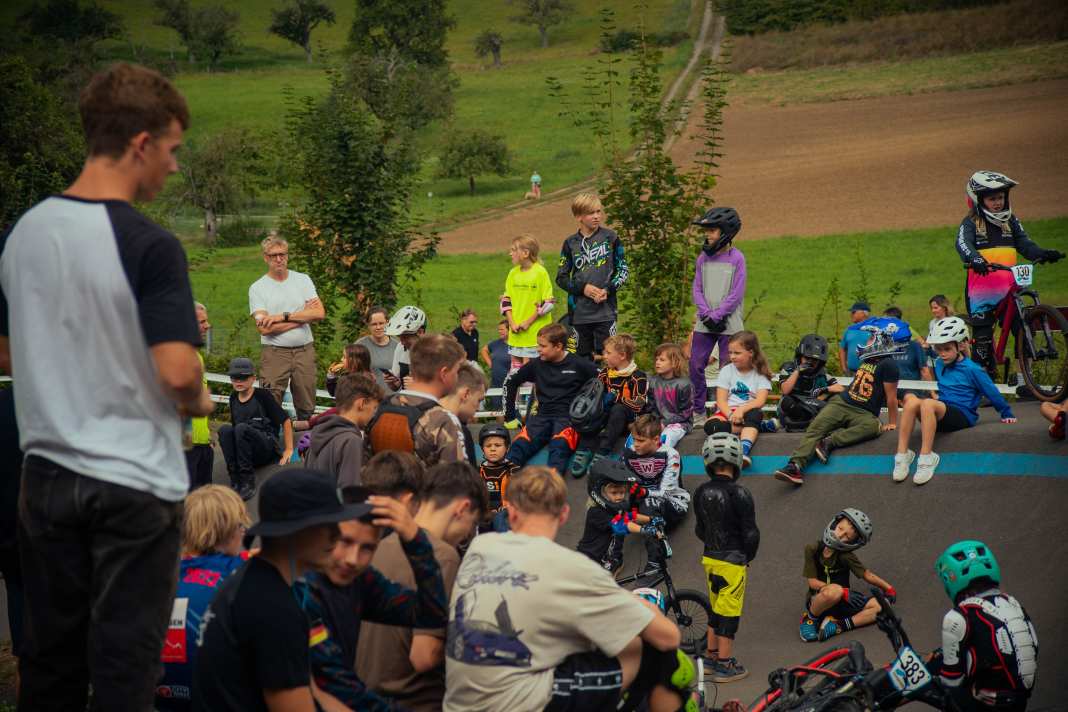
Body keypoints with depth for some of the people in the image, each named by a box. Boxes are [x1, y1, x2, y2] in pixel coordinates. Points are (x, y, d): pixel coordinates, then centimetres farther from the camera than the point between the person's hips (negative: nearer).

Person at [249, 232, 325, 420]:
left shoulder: (302, 280, 10)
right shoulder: (257, 288, 2)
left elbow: (320, 313, -3)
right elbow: (265, 328, -11)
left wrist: (284, 316, -10)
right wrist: (303, 315, -6)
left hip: (305, 350, 3)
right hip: (274, 353, -2)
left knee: (307, 408, 4)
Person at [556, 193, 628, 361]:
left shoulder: (610, 237, 2)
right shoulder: (571, 243, 5)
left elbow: (623, 269, 5)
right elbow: (561, 278, 7)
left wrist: (608, 289, -10)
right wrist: (582, 288, -9)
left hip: (606, 310, -2)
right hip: (579, 313, 2)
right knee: (583, 358, 7)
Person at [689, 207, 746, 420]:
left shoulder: (736, 258, -5)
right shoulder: (703, 258, 9)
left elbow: (736, 294, -9)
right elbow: (697, 290, 7)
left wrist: (717, 316, -13)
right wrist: (706, 315, -7)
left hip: (729, 324, -4)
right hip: (704, 323, 4)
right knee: (696, 365, 1)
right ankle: (697, 411, 10)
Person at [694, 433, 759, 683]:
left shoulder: (701, 492, 2)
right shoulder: (738, 494, -18)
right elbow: (750, 533, -14)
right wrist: (748, 557, 2)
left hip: (710, 557, 7)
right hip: (732, 560, -7)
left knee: (716, 607, 19)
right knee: (729, 611, 0)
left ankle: (711, 655, 27)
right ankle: (724, 665, 4)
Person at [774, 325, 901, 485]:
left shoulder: (887, 365, -6)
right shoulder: (867, 359, 17)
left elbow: (891, 398, -5)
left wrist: (892, 424, -4)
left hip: (863, 413, -6)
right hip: (841, 402, 6)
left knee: (873, 426, -40)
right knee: (815, 427, -19)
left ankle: (829, 442, -42)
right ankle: (796, 465, -37)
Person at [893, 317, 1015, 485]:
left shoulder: (972, 369, -4)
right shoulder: (940, 365, 15)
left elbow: (992, 392, 3)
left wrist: (1007, 414, 9)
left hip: (963, 415, -6)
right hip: (940, 413, 6)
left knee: (927, 404, -37)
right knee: (910, 399, -27)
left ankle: (926, 457, -38)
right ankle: (902, 455, -33)